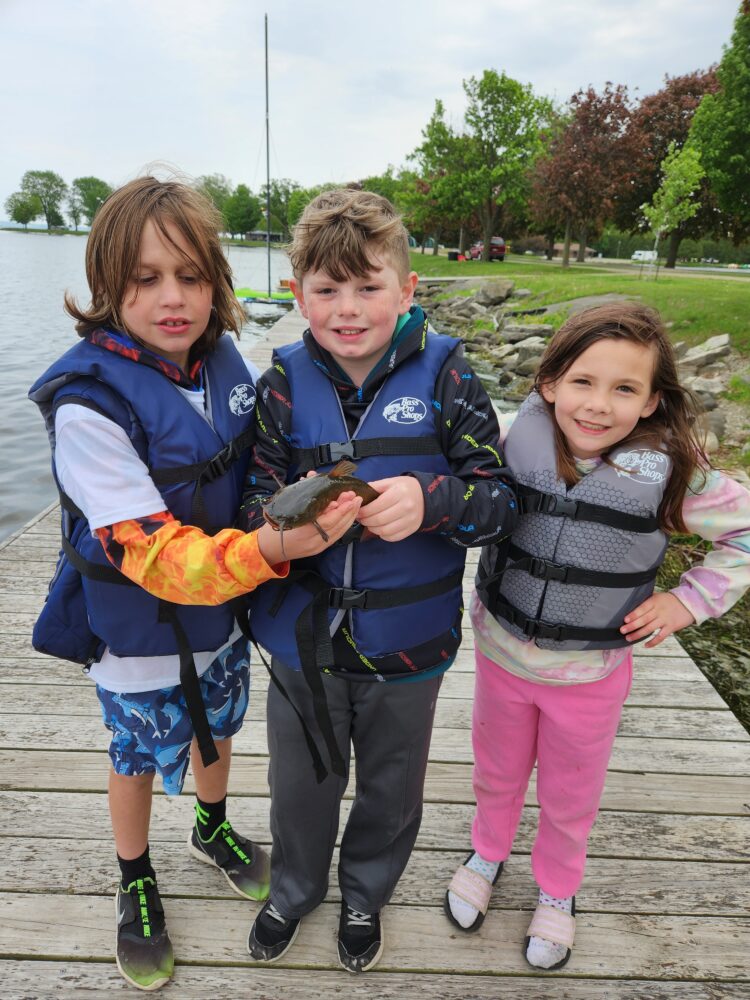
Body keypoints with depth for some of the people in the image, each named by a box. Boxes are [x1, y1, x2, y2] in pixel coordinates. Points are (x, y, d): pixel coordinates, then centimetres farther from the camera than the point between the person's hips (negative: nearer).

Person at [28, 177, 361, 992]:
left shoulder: (224, 361, -9)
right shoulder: (89, 402, -28)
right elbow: (154, 555, -32)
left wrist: (299, 515, -2)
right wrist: (269, 550, -46)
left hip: (224, 608, 5)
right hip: (139, 630, -5)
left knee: (216, 726, 27)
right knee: (139, 757, 19)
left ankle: (212, 829, 59)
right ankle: (135, 884, 50)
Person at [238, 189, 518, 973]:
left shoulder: (442, 374, -13)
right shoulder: (285, 381, -8)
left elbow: (502, 499, -13)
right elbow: (251, 504, -8)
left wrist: (432, 500, -33)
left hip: (406, 644, 0)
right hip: (303, 636, 1)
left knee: (391, 788, 24)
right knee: (300, 783, 24)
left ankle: (365, 892, 57)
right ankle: (294, 887, 57)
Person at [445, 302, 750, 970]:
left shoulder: (672, 471, -19)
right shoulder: (512, 443, -18)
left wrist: (689, 601, -10)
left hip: (592, 674, 0)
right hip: (501, 657, 1)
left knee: (569, 798, 23)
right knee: (497, 775, 26)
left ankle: (558, 891, 53)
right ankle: (487, 854, 56)